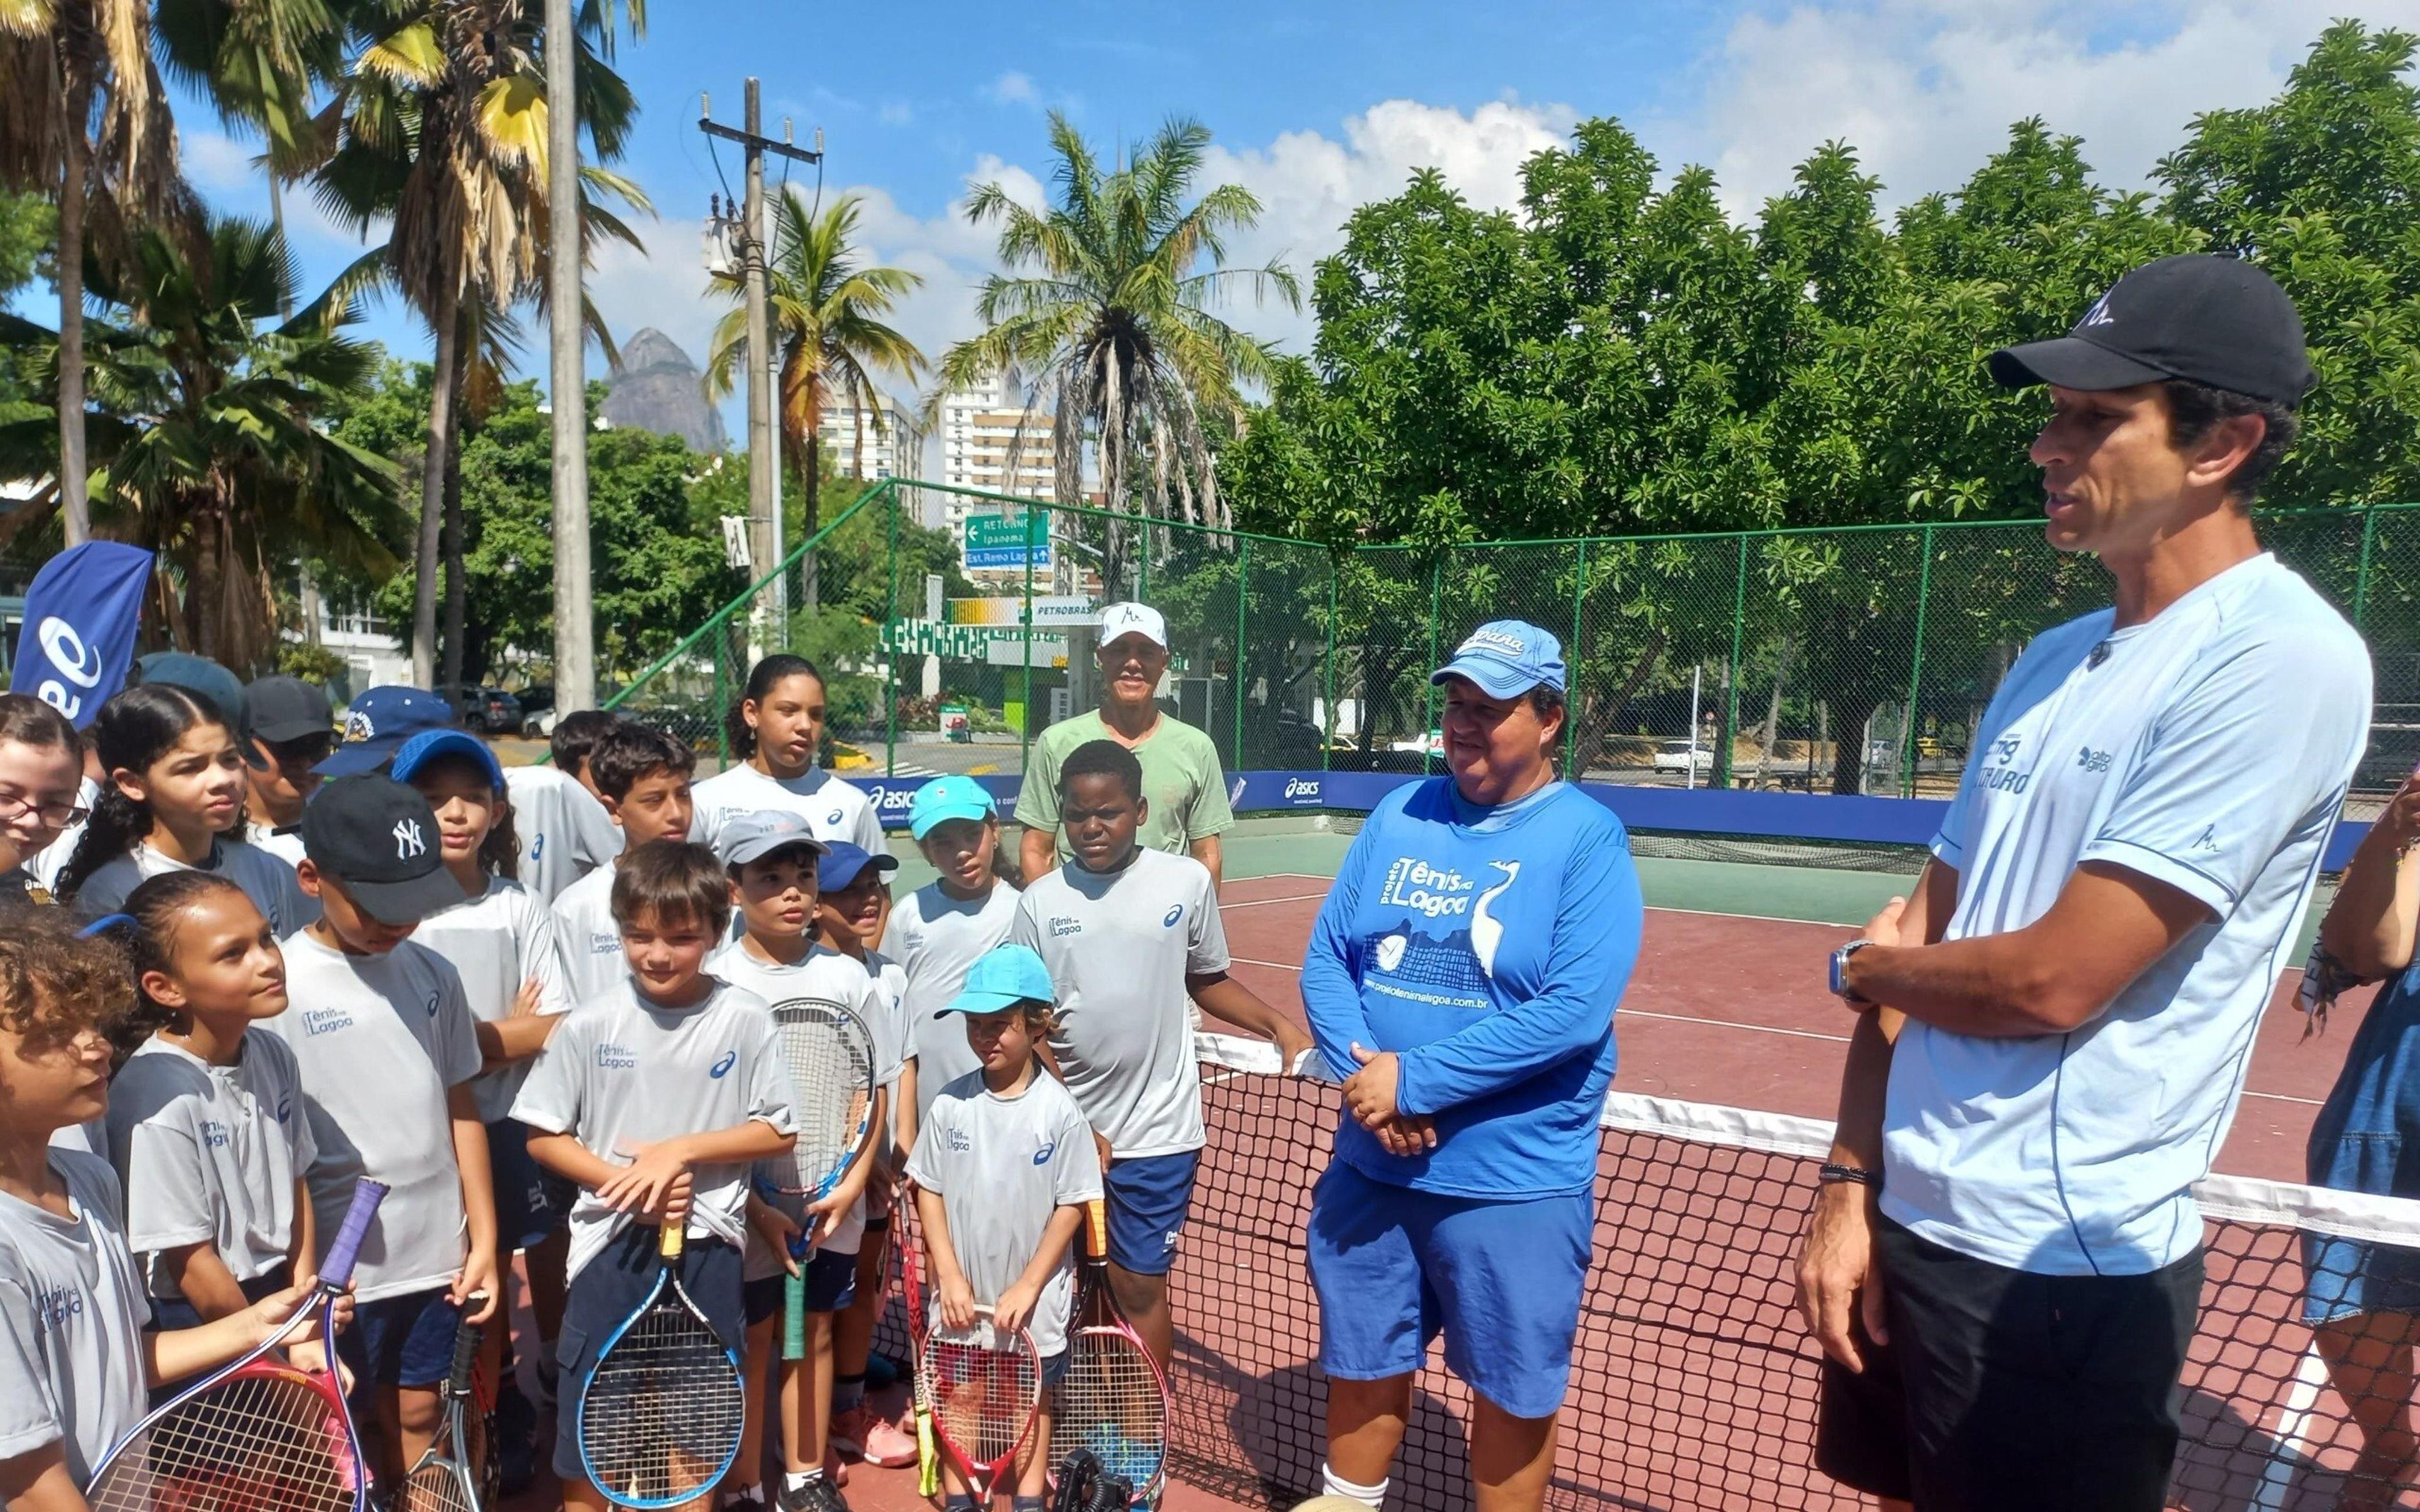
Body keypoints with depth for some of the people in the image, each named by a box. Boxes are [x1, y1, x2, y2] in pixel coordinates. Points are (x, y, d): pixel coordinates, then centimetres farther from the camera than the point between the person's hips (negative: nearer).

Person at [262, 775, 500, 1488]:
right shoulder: (277, 985, -12)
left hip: (437, 1254, 4)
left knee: (417, 1415, 17)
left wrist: (483, 1240, 6)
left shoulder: (432, 974, 2)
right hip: (341, 1267, -4)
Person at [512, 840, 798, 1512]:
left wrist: (681, 1150, -16)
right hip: (611, 1242, 1)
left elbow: (777, 1131, -4)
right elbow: (543, 1137, -1)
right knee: (589, 1429, 11)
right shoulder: (590, 1026, -6)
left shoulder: (746, 1019, -7)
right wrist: (625, 1181, -15)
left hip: (707, 1245, 0)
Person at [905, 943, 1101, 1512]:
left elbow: (1071, 1205, -9)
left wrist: (1028, 1285, -11)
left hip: (1033, 1295, -2)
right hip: (962, 1293, 2)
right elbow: (929, 1191, -1)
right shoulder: (952, 1103, -6)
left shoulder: (1059, 1110, -13)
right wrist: (949, 1274, -8)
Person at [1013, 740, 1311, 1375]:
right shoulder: (1040, 902, -1)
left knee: (1139, 1285, 6)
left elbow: (1207, 979, 10)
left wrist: (1280, 1027, -5)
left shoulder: (1188, 881, -4)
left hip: (1157, 1132, -1)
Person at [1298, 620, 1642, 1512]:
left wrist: (1415, 1080, -21)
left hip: (1515, 1180, -4)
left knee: (1513, 1393, 13)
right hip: (1371, 1163, 5)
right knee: (1361, 1362, 21)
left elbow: (1573, 1011, -21)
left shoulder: (1589, 839, -11)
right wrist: (1364, 1073, -15)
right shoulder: (1397, 816, 4)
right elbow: (1326, 959, 3)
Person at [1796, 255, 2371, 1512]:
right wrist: (1849, 1183, 2)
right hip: (1904, 1221, 7)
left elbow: (2050, 984, -22)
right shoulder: (2052, 660, 8)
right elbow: (1924, 929, 7)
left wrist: (1857, 966, -2)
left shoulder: (2280, 661, -17)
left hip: (2057, 1263, -7)